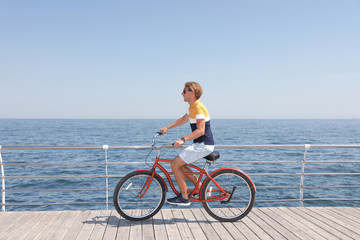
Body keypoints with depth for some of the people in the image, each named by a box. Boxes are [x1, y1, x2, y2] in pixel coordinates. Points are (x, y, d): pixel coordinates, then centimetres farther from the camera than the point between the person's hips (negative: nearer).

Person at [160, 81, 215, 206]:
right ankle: (200, 188, 19)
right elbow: (183, 119, 29)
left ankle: (184, 198, -3)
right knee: (180, 165, 13)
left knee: (175, 164, -10)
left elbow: (200, 130, -27)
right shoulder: (193, 107, 14)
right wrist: (167, 128, 24)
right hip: (199, 144, 10)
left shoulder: (198, 107, -18)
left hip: (203, 145, -10)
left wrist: (183, 139, -35)